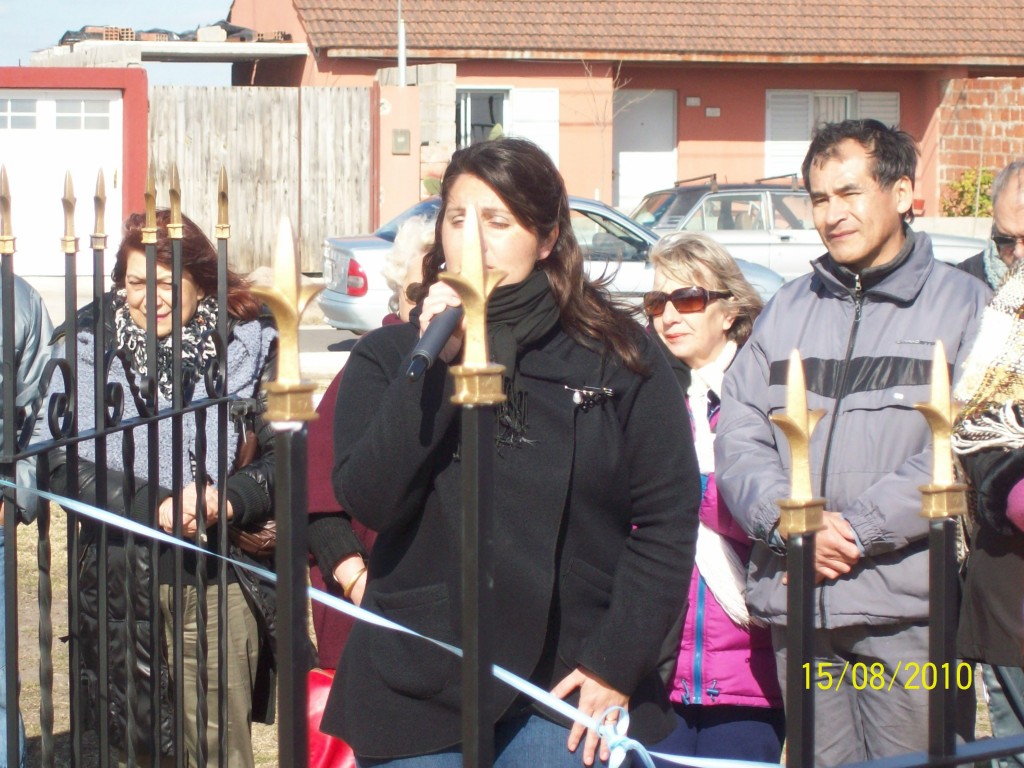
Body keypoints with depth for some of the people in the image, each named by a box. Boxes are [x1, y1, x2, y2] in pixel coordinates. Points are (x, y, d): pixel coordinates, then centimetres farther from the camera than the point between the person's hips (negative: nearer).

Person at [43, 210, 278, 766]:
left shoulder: (246, 344, 3)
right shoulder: (89, 345, 3)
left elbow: (280, 455, 1)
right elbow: (65, 464, -3)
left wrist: (230, 499, -18)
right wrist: (154, 508, -15)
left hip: (219, 579, -1)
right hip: (122, 581, 1)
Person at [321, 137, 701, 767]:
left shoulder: (619, 357, 1)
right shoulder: (389, 356, 5)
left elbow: (669, 515, 0)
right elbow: (369, 500, -8)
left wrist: (616, 661, -6)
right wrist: (437, 361, -14)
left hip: (566, 688, -1)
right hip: (417, 688, 1)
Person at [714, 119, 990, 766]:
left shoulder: (962, 305, 2)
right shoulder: (788, 310, 17)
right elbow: (738, 435, 8)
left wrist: (859, 528, -15)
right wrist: (788, 519, -10)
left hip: (909, 612, -4)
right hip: (795, 604, 4)